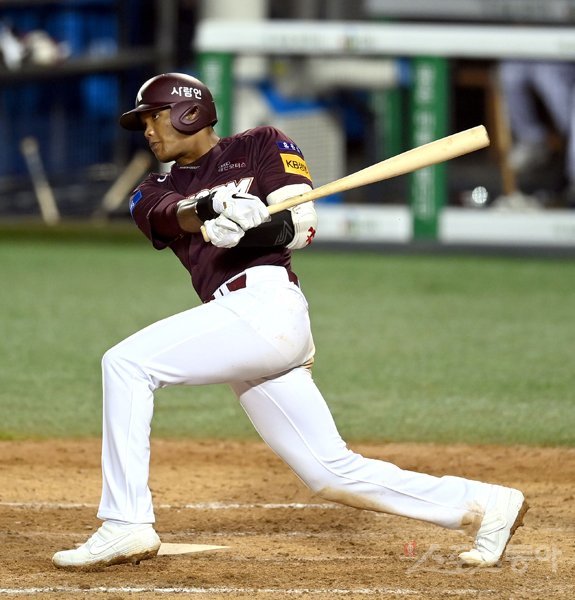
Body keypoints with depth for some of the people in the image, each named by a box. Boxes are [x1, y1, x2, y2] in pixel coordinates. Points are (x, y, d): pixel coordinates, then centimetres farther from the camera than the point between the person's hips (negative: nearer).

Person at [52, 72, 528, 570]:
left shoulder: (262, 145, 12)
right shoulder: (156, 192, 25)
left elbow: (301, 225, -1)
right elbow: (168, 215, -1)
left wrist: (238, 227, -18)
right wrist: (211, 209, -23)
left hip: (268, 304, -7)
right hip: (244, 327, 7)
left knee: (127, 363, -17)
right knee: (334, 474, 3)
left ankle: (127, 525, -20)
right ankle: (485, 505, 10)